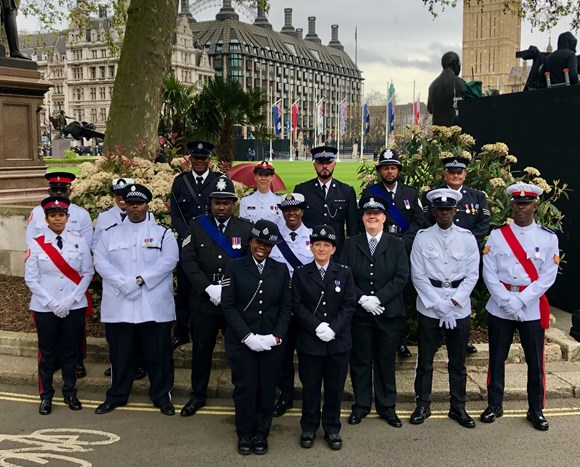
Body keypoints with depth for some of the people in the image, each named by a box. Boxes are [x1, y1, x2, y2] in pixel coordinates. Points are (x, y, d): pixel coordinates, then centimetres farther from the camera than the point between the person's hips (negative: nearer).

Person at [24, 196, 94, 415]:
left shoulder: (79, 242, 0)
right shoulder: (36, 244, -3)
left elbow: (87, 273, 0)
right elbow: (30, 278, -4)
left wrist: (70, 301, -10)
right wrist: (52, 303, -12)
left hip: (74, 307, 1)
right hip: (45, 308, -1)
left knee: (71, 350, 10)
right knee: (47, 352, 7)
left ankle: (70, 393, 24)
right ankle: (46, 396, 20)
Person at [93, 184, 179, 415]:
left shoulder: (163, 233, 5)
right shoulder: (110, 233, 11)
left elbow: (168, 260, -8)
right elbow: (100, 261, 0)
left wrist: (141, 279, -17)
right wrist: (124, 284, -14)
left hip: (154, 305, -1)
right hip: (119, 305, 2)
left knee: (158, 353, 5)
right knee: (120, 353, 10)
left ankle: (162, 395, 18)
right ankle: (117, 395, 25)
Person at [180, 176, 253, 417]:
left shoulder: (246, 228, 2)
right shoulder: (197, 226, 4)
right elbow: (188, 261, -3)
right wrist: (209, 288, -13)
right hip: (203, 300, 1)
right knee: (201, 349, 11)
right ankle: (198, 395, 27)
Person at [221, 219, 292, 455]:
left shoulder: (281, 270, 6)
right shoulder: (235, 267, 0)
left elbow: (286, 306, 4)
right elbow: (228, 305, -5)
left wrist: (277, 336, -9)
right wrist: (247, 336, -14)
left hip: (272, 342, 2)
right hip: (241, 341, -2)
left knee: (267, 388, 6)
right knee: (245, 388, 3)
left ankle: (261, 434, 23)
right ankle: (244, 434, 22)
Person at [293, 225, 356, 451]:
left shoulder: (344, 273, 4)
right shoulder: (300, 274, 2)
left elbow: (349, 305, -2)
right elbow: (298, 305, -3)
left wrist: (333, 329, -14)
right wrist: (317, 327, -16)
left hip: (338, 341, 1)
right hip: (309, 341, -1)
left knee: (335, 386, 8)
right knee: (310, 386, 8)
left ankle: (332, 429, 22)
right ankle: (309, 428, 23)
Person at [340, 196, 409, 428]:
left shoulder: (397, 244, 4)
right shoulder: (350, 244, 6)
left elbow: (402, 277, -6)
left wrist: (378, 298, -15)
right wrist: (362, 299, -14)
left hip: (389, 312, 0)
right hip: (359, 312, 0)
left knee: (386, 361, 8)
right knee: (360, 360, 7)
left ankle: (386, 406, 21)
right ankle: (361, 405, 21)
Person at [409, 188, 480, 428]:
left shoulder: (467, 238, 1)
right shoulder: (422, 237, -2)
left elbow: (472, 275, 0)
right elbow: (418, 275, -5)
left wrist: (453, 302, -11)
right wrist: (439, 305, -11)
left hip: (459, 308, 1)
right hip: (429, 307, -1)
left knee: (458, 361, 10)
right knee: (425, 359, 7)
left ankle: (458, 407, 23)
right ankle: (423, 405, 20)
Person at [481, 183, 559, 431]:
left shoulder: (548, 238, -1)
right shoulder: (497, 235, 0)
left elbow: (547, 277, -6)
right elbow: (489, 273, -5)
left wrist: (520, 300, -15)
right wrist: (507, 301, -14)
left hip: (532, 309, 0)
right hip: (499, 307, 1)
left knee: (535, 362, 8)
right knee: (497, 359, 10)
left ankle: (536, 410, 23)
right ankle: (494, 405, 24)